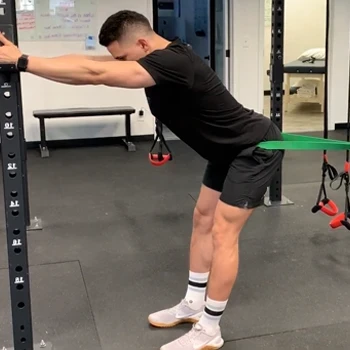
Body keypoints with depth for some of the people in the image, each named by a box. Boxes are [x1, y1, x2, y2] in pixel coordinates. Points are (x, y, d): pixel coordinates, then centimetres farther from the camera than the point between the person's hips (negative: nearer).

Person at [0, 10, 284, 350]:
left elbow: (96, 74, -38)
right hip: (230, 148, 10)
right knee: (203, 219, 13)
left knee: (223, 233, -9)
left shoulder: (172, 61, -31)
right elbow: (93, 65, -6)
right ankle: (193, 304, 25)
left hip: (256, 148, -10)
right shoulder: (157, 58, -2)